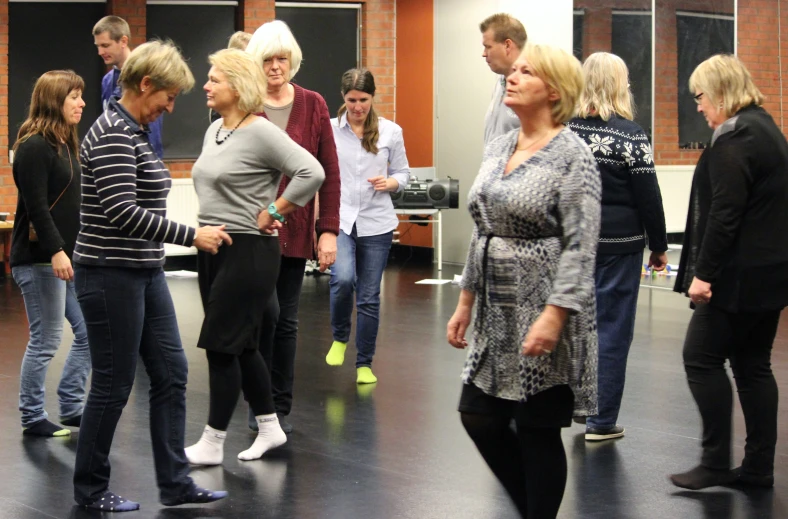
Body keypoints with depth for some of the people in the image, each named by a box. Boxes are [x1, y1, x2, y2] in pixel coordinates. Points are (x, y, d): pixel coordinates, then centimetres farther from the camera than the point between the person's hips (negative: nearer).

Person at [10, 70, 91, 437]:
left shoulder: (65, 145, 15)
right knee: (46, 340, -3)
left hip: (68, 257, 9)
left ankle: (71, 407, 19)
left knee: (89, 332, 9)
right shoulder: (34, 146, -13)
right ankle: (32, 418, 8)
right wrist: (56, 251, -25)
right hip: (39, 259, -9)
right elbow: (36, 207, -19)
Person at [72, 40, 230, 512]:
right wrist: (192, 236, -23)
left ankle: (175, 483, 14)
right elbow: (122, 212, -26)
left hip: (145, 272, 10)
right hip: (112, 275, -10)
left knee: (171, 374, 9)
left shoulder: (136, 132, 12)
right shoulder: (113, 134, -18)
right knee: (114, 384, 1)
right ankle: (90, 488, 15)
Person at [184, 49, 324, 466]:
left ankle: (212, 443, 2)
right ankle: (270, 428, 25)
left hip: (248, 251, -9)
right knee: (240, 346, 14)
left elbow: (312, 172, -22)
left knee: (221, 345, -6)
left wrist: (273, 212, -16)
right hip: (212, 246, 9)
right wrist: (206, 228, 13)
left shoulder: (260, 132, -14)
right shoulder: (214, 130, 11)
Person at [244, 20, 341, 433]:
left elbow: (329, 172, 3)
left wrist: (329, 230, -2)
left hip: (295, 230, 2)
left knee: (287, 320, 8)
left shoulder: (313, 105, 4)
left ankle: (280, 409, 19)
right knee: (268, 310, -13)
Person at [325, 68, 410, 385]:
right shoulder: (330, 130, 1)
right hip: (339, 219, -2)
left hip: (376, 224, 2)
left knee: (369, 297, 4)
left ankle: (365, 364, 18)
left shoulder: (391, 132, 4)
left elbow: (403, 173, 12)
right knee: (343, 278, -25)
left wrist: (390, 183, -11)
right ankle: (339, 337, 3)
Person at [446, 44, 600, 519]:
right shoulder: (498, 149, 11)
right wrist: (466, 301, 15)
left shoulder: (572, 155, -11)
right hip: (498, 314, 8)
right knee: (480, 418, 9)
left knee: (538, 431, 2)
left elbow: (580, 246, -17)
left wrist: (553, 316, -24)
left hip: (542, 311, -7)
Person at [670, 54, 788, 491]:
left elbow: (725, 213, -21)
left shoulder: (734, 139, -15)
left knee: (702, 358, -3)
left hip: (740, 274, -10)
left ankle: (716, 462, -1)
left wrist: (704, 272, -19)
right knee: (753, 365, 12)